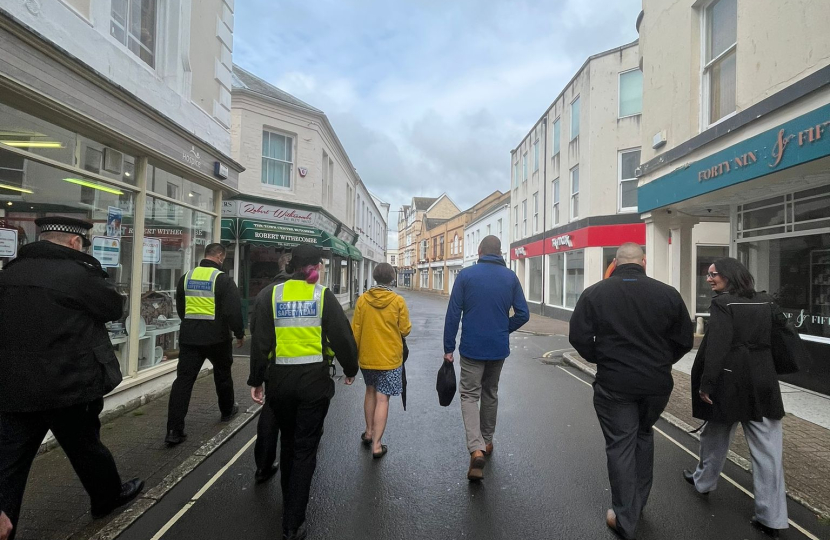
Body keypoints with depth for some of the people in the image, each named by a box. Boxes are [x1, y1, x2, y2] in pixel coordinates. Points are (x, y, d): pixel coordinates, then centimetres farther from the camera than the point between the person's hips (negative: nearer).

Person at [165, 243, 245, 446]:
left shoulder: (186, 277, 6)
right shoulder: (223, 279, -12)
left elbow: (180, 308, 18)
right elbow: (233, 310, -15)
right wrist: (240, 333, -1)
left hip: (189, 337, 4)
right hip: (217, 337, -3)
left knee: (183, 379, 2)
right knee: (222, 374, 18)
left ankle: (174, 430, -2)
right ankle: (227, 410, 38)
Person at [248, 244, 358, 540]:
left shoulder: (270, 294, -2)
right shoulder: (323, 295, -6)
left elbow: (260, 341, -4)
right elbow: (342, 336, -7)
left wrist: (256, 380, 5)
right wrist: (350, 369, 9)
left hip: (280, 379, 3)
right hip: (314, 379, -2)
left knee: (287, 441, 24)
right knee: (305, 448, 9)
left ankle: (289, 502, 44)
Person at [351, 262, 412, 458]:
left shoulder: (362, 299, -6)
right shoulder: (398, 301, -12)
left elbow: (355, 330, -2)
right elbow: (405, 330, -8)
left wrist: (355, 354, 9)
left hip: (367, 356, 3)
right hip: (390, 359, -3)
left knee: (370, 391, 23)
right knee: (382, 399, 3)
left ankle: (369, 432, 34)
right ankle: (377, 444, 6)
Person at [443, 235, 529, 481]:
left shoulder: (465, 275, -7)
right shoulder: (510, 277, 0)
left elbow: (453, 314, -8)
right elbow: (523, 314, -1)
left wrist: (448, 347, -2)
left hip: (472, 348, -3)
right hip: (499, 349, 3)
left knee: (469, 394, 5)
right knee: (491, 394, 20)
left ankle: (476, 448, -12)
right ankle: (486, 442, 33)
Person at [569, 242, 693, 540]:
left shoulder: (594, 293, -8)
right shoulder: (668, 293, -3)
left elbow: (579, 337, -10)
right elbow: (684, 341, 2)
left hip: (614, 383, -3)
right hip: (657, 383, 3)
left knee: (620, 445, 8)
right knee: (643, 436, 24)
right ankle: (639, 502, 38)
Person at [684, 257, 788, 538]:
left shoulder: (722, 304, -13)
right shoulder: (766, 302, 6)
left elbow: (716, 347, -19)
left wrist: (706, 383, -15)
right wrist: (771, 371, 19)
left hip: (729, 383, -4)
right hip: (764, 383, 5)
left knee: (717, 434, 16)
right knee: (768, 450, 6)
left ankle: (704, 480, 37)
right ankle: (771, 517, 11)